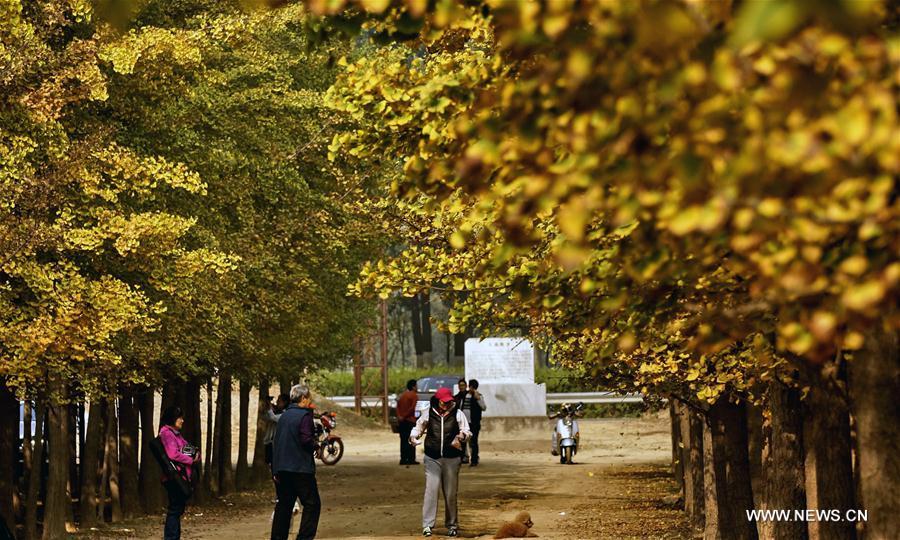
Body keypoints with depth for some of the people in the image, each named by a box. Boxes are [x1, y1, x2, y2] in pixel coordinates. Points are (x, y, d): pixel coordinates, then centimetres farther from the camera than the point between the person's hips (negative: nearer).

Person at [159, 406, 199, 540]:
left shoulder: (176, 433, 20)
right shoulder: (166, 433, -10)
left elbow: (187, 450, 21)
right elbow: (173, 454, -21)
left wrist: (196, 455, -2)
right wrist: (190, 460, -9)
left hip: (182, 477, 10)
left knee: (177, 509, 12)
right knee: (174, 510, -9)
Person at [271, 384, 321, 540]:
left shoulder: (283, 416, 14)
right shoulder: (304, 416, -10)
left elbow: (276, 441, 15)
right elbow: (306, 440, -20)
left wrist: (275, 470, 18)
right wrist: (315, 446, 2)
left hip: (281, 468, 8)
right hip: (300, 468, -8)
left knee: (284, 504, 13)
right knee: (312, 504, -3)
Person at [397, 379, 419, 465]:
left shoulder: (402, 395, 16)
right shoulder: (414, 395, -8)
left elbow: (398, 406, 8)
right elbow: (412, 408, -18)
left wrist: (399, 416, -2)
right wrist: (405, 416, -12)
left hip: (402, 420, 7)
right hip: (410, 420, -7)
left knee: (403, 440, 9)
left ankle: (403, 459, 8)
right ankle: (411, 459, -6)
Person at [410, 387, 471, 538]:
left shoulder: (457, 414, 1)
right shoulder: (429, 414, 2)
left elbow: (467, 431, -2)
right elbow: (419, 427, 14)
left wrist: (461, 436, -23)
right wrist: (413, 436, -6)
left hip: (452, 458, 0)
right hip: (432, 458, 0)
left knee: (451, 493, 8)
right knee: (431, 490, -8)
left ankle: (452, 525, 18)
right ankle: (427, 524, -8)